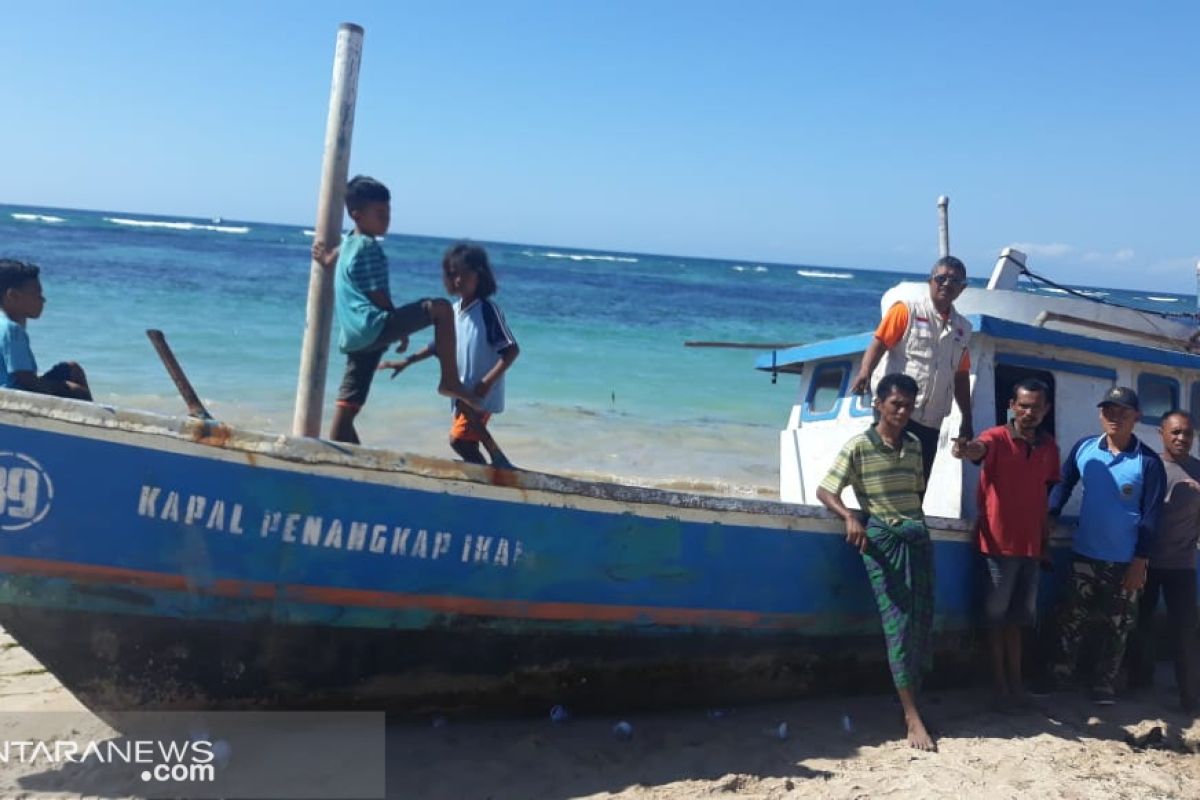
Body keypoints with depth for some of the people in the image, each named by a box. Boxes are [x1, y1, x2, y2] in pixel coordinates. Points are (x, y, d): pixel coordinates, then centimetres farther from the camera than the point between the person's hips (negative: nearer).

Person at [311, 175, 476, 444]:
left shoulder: (349, 243, 21)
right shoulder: (369, 248, -8)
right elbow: (380, 299, -10)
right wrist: (402, 331, 0)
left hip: (354, 338, 10)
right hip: (373, 328, -10)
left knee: (348, 407, 9)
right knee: (441, 308, -12)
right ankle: (450, 380, -13)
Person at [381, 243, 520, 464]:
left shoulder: (488, 310, -15)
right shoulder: (454, 310, 7)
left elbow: (511, 350, -16)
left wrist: (487, 382, -23)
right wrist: (406, 361, 16)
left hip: (482, 394, -8)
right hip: (463, 392, 8)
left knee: (459, 440, -16)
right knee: (467, 444, 10)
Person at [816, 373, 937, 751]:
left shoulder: (914, 445, 14)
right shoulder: (858, 447, -3)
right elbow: (824, 491, -6)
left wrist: (916, 520, 11)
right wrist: (850, 517, -22)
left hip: (917, 536, 6)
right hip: (882, 537, -6)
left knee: (923, 621, 3)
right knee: (898, 621, -10)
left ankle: (914, 700, 16)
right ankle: (912, 715, -7)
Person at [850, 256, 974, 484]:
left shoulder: (963, 328, 17)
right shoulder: (907, 311, -1)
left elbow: (961, 377, 21)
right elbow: (879, 342, -10)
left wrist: (967, 420, 19)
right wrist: (864, 373, -29)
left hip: (931, 422, 6)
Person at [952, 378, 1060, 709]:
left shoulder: (1049, 447, 9)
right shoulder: (997, 437, -9)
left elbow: (1045, 494, 16)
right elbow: (980, 448, -33)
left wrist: (1046, 541, 15)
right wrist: (966, 449, -57)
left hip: (1031, 544, 5)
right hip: (999, 542, -5)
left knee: (1019, 615, 15)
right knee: (997, 614, 3)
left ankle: (1016, 680, 25)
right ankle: (1000, 683, 10)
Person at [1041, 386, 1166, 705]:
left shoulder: (1148, 462, -11)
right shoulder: (1084, 448, -4)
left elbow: (1151, 515, -9)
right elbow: (1064, 484, 9)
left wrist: (1140, 561, -11)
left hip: (1124, 561, -2)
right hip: (1084, 555, 2)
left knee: (1116, 627, 9)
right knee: (1070, 618, 8)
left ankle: (1104, 685, 20)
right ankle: (1058, 676, 16)